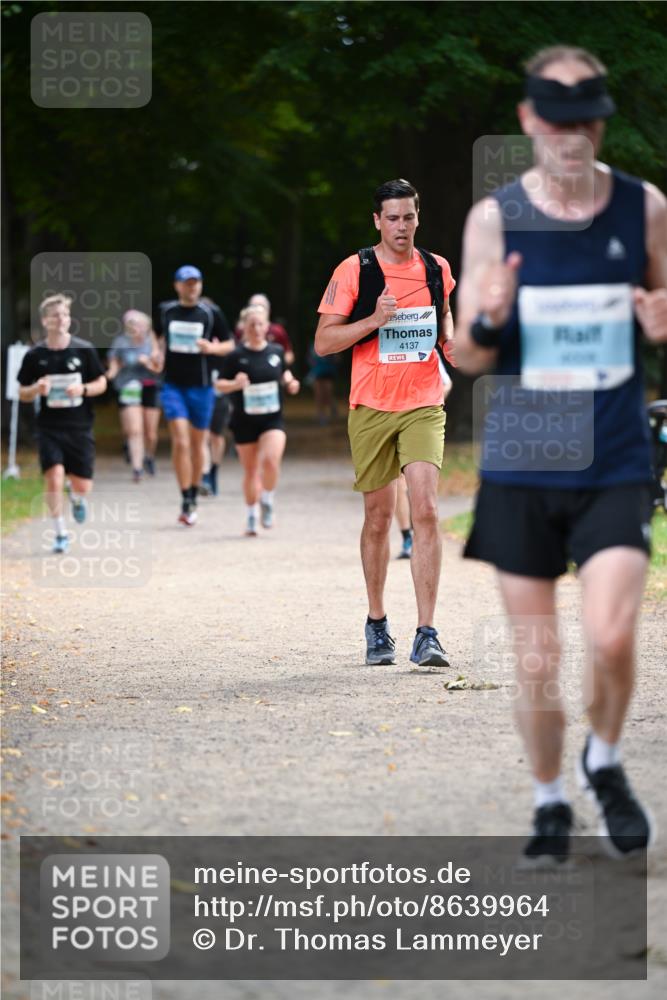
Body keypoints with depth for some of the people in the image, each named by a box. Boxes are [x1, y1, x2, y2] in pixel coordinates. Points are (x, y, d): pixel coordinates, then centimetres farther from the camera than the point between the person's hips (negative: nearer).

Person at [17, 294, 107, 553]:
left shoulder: (84, 350, -2)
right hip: (49, 427, 0)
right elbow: (23, 394, 7)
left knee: (82, 486, 1)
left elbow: (101, 383, 6)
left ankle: (76, 496, 40)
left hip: (80, 427, 0)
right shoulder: (35, 355, -1)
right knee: (53, 477, -15)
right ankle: (60, 534, -1)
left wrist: (83, 389, -14)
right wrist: (37, 389, -15)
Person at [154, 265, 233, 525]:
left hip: (201, 386, 1)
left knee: (197, 444, 11)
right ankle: (186, 501, -13)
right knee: (180, 441, -14)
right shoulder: (165, 311, 4)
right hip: (173, 385, -1)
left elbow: (229, 344, 6)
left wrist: (212, 348, -14)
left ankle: (193, 496, 27)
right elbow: (157, 337, 22)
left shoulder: (211, 313, 0)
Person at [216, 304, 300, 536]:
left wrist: (290, 382, 1)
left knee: (271, 460, -21)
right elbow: (219, 384, -4)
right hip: (244, 421, -1)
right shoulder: (236, 356, -7)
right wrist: (234, 384, -24)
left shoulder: (276, 352, 2)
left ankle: (267, 501, 4)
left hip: (272, 420, 1)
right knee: (250, 471, 8)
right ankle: (252, 515, 26)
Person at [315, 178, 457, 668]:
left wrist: (449, 338, 4)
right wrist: (374, 321, -17)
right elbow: (323, 342, -4)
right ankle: (377, 622, 28)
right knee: (379, 517, 8)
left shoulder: (437, 269, 7)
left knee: (426, 511, -14)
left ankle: (426, 635, -17)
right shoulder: (353, 271, -3)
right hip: (371, 408, -1)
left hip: (424, 406, 1)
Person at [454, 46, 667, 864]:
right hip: (521, 468, 1)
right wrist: (488, 321, -20)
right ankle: (549, 802, 25)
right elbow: (466, 357, 3)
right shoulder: (495, 219, -1)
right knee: (534, 661, 5)